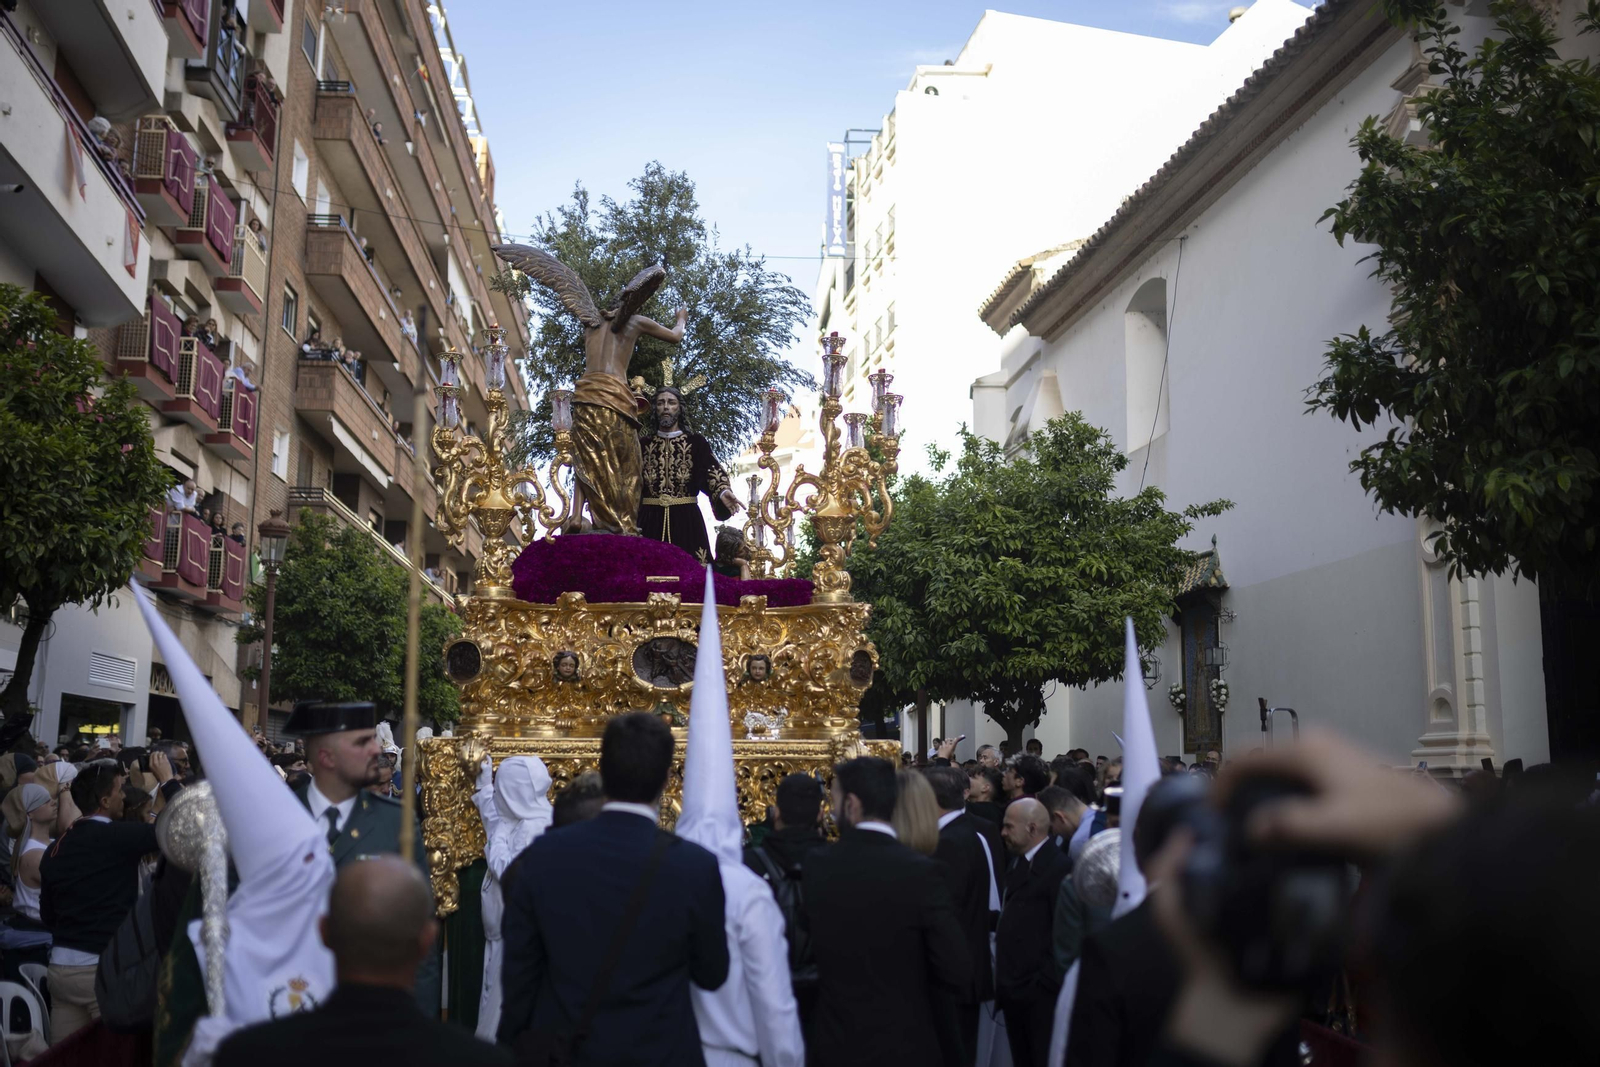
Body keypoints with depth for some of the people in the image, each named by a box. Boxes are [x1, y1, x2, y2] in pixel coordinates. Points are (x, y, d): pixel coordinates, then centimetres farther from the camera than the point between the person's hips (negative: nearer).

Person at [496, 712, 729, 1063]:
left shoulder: (543, 855, -11)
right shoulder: (695, 866, -18)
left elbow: (518, 974, -2)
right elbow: (712, 975, -4)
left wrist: (515, 1049, 11)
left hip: (559, 1054, 2)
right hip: (658, 1052, -2)